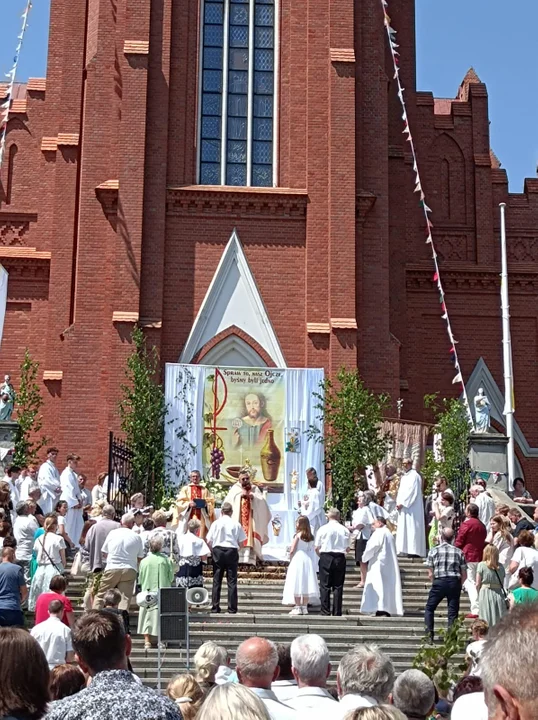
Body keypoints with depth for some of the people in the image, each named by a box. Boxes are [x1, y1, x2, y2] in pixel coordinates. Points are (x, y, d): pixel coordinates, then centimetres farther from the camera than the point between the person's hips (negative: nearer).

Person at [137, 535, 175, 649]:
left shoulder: (144, 561, -4)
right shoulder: (166, 560, -7)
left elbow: (140, 579, 3)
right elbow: (171, 577, -1)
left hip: (147, 592, 1)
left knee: (147, 615, 7)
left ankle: (147, 640, 5)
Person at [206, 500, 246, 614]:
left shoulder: (216, 523, 0)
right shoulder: (236, 524, -1)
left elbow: (209, 541, 0)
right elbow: (240, 542, 1)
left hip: (218, 551, 1)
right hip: (232, 551, 0)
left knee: (216, 581, 6)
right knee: (232, 581, 3)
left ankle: (215, 607, 6)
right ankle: (232, 608, 2)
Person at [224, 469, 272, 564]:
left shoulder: (254, 489, 15)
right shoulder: (235, 488, 11)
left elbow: (262, 500, 4)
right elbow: (229, 499, -5)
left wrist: (253, 497, -12)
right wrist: (240, 495, -14)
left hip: (251, 519, 1)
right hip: (238, 519, -1)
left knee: (250, 538, -9)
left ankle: (249, 557, -14)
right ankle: (237, 556, -17)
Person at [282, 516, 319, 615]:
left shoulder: (298, 535, -10)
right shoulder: (311, 537, 4)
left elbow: (292, 551, -10)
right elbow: (312, 550, 4)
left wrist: (291, 560, 5)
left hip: (297, 560, -5)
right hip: (308, 560, 5)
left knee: (297, 584, 0)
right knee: (306, 584, 9)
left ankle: (297, 607, -1)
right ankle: (304, 607, 11)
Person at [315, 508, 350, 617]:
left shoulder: (323, 529, -2)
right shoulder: (345, 530, 1)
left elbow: (317, 548, 0)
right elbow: (347, 548, 3)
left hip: (325, 557, -1)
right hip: (340, 558, 1)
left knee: (325, 586, 4)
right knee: (338, 586, 6)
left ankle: (325, 612, 2)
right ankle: (337, 612, 6)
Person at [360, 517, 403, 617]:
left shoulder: (379, 533, -8)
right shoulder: (389, 533, 19)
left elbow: (372, 547, -14)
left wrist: (364, 558, 2)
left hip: (379, 563, -9)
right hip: (390, 565, 9)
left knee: (378, 586, -11)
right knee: (388, 586, 8)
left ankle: (380, 610, -19)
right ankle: (388, 610, 7)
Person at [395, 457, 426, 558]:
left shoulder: (414, 476, -8)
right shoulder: (403, 476, 19)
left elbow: (412, 491, -16)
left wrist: (402, 503, -16)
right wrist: (398, 503, 5)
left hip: (412, 507, -9)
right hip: (403, 507, 9)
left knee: (412, 528, -10)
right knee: (403, 529, 5)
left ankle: (413, 550, -11)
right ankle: (404, 550, 6)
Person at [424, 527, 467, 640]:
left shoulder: (434, 551, 5)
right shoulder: (459, 552, 9)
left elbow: (430, 574, 2)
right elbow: (464, 575, 8)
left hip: (439, 582, -1)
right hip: (455, 582, 1)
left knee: (429, 608, 11)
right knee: (453, 612, 7)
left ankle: (429, 634, 0)